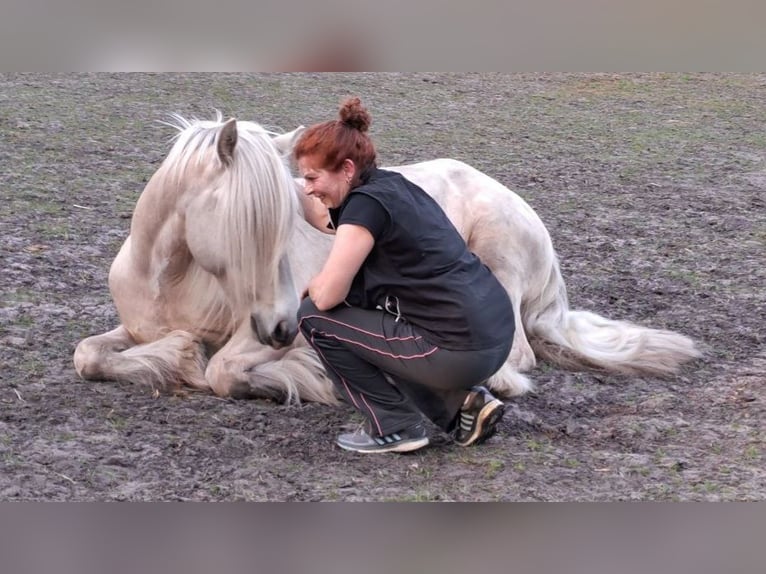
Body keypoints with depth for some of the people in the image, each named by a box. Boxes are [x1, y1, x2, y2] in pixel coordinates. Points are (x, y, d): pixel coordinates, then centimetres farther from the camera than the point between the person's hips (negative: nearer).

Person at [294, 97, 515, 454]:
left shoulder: (367, 204, -13)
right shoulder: (391, 185, 14)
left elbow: (326, 296, -16)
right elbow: (324, 218, 35)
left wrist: (311, 288, 6)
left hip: (461, 353, -9)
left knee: (314, 319, 1)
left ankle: (395, 428, 6)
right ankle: (463, 403, 17)